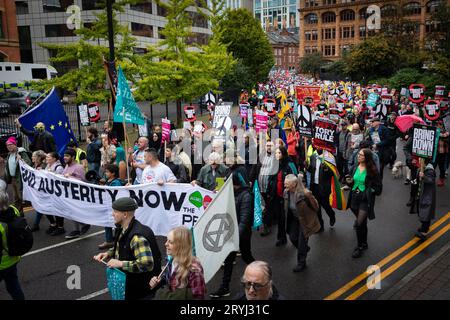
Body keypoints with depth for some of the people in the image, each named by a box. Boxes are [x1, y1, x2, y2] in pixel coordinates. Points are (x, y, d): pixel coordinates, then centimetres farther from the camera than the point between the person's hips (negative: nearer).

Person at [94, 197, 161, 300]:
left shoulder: (137, 236, -30)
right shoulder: (122, 229, -2)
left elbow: (147, 264, -36)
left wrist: (121, 263, -30)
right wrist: (108, 254, 0)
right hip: (125, 279, 8)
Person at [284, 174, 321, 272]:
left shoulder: (304, 193, -31)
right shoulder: (286, 192, -11)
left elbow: (316, 207, -23)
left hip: (305, 220, -6)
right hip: (294, 219, 6)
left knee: (302, 241, 3)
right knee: (293, 237, 10)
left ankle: (301, 263, 23)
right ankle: (305, 249, 41)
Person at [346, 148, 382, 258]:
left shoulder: (372, 170, -12)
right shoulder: (355, 167, 4)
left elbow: (378, 188, -8)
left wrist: (369, 190, -18)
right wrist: (350, 182, -5)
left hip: (365, 200, -5)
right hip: (355, 198, 5)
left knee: (359, 224, -10)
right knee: (362, 223, 19)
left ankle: (360, 247, 10)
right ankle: (364, 243, 36)